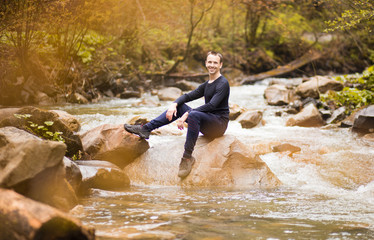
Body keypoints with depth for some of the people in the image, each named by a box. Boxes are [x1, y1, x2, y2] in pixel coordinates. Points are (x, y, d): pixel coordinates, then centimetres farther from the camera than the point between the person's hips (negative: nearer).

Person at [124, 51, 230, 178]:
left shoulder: (223, 84, -10)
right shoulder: (206, 84, 17)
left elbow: (211, 105, -22)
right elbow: (188, 96, 13)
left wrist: (186, 114, -26)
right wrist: (174, 104, -10)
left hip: (219, 124, -8)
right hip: (206, 125, 8)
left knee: (193, 115, -35)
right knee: (179, 106, 3)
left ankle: (187, 157, -33)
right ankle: (145, 129, -4)